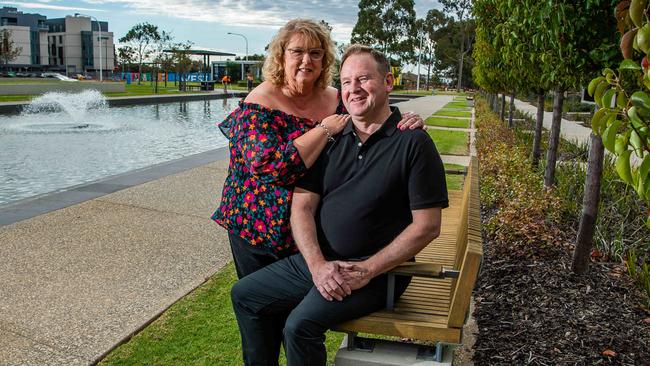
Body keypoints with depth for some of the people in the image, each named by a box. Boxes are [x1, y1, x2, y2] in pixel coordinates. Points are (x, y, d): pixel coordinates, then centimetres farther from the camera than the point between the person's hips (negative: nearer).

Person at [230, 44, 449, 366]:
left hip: (376, 270, -6)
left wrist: (366, 270, -18)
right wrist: (318, 264, -15)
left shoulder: (413, 143, -10)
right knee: (244, 295, 5)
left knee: (301, 324, -25)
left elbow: (427, 226, -13)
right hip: (317, 260, 7)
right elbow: (302, 206, 1)